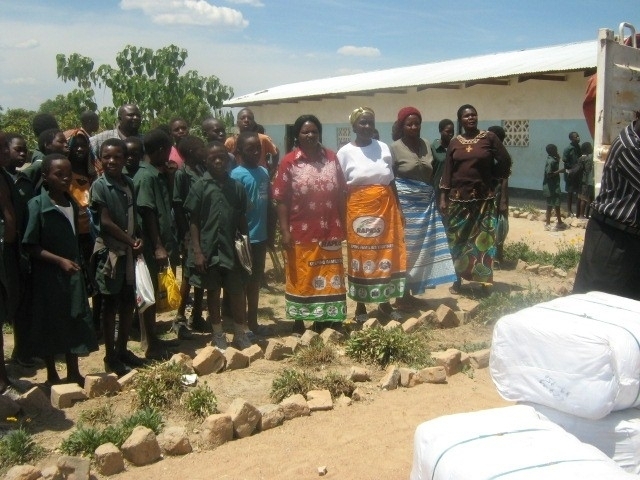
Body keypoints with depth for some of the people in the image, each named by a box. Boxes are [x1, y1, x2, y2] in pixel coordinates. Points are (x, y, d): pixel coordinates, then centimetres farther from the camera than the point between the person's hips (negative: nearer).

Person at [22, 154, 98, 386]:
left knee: (76, 323, 11)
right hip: (48, 275, -5)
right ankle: (52, 376, 22)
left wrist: (77, 264, 5)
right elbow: (29, 246, -13)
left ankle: (74, 373, 25)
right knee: (49, 325, 6)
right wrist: (60, 260, -19)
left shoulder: (72, 203, 5)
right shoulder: (37, 205, -13)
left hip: (73, 273, 5)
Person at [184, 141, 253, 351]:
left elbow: (242, 219, 10)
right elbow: (193, 220, -4)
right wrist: (197, 250, -9)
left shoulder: (236, 186, 4)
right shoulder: (200, 186, -3)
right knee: (213, 291, 10)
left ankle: (241, 333, 20)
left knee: (237, 291, 6)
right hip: (209, 248, -2)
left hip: (232, 247, 2)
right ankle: (218, 334, 23)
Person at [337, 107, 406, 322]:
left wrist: (398, 209, 8)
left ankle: (385, 303, 22)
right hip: (358, 209, -3)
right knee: (360, 257, 3)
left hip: (385, 207, 3)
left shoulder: (384, 148, 7)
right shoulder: (345, 152, -2)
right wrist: (342, 219, -6)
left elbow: (391, 182, 12)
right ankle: (360, 306, 16)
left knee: (387, 255, 7)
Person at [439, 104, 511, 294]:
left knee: (482, 240, 1)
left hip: (483, 198, -2)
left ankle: (483, 281, 10)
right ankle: (458, 280, 16)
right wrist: (443, 197, -1)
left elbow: (505, 161, 4)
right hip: (458, 197, 2)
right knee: (457, 240, 6)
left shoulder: (489, 137, -1)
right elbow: (447, 171, 4)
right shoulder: (454, 142, 5)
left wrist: (491, 178, 7)